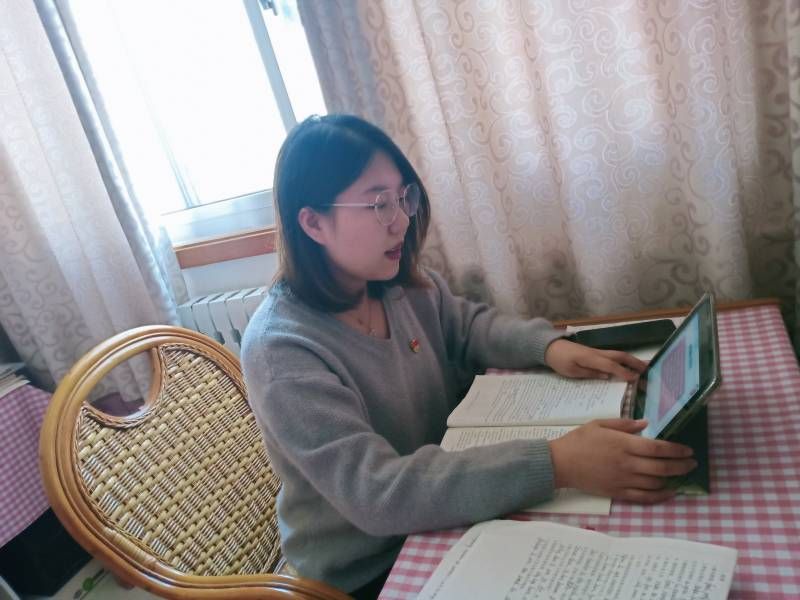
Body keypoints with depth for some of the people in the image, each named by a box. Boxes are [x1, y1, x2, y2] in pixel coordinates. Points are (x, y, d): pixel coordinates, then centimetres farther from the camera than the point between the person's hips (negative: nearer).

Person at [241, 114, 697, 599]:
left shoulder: (404, 283, -6)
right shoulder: (281, 349, -27)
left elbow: (469, 325, 11)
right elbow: (375, 491, -34)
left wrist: (549, 345, -9)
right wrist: (554, 464, -42)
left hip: (442, 520, 6)